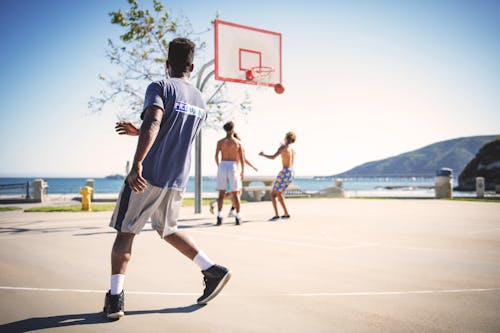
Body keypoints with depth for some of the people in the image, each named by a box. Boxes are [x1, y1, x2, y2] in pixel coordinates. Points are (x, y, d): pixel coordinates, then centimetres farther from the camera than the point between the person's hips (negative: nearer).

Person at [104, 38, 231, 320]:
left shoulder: (160, 87, -5)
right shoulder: (201, 102, 15)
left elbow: (153, 123, -24)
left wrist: (137, 164, -31)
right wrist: (138, 132, 34)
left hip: (148, 177, -6)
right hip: (178, 181, 6)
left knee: (125, 233, 7)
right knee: (168, 230, 24)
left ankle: (115, 298, 4)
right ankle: (213, 271, 16)